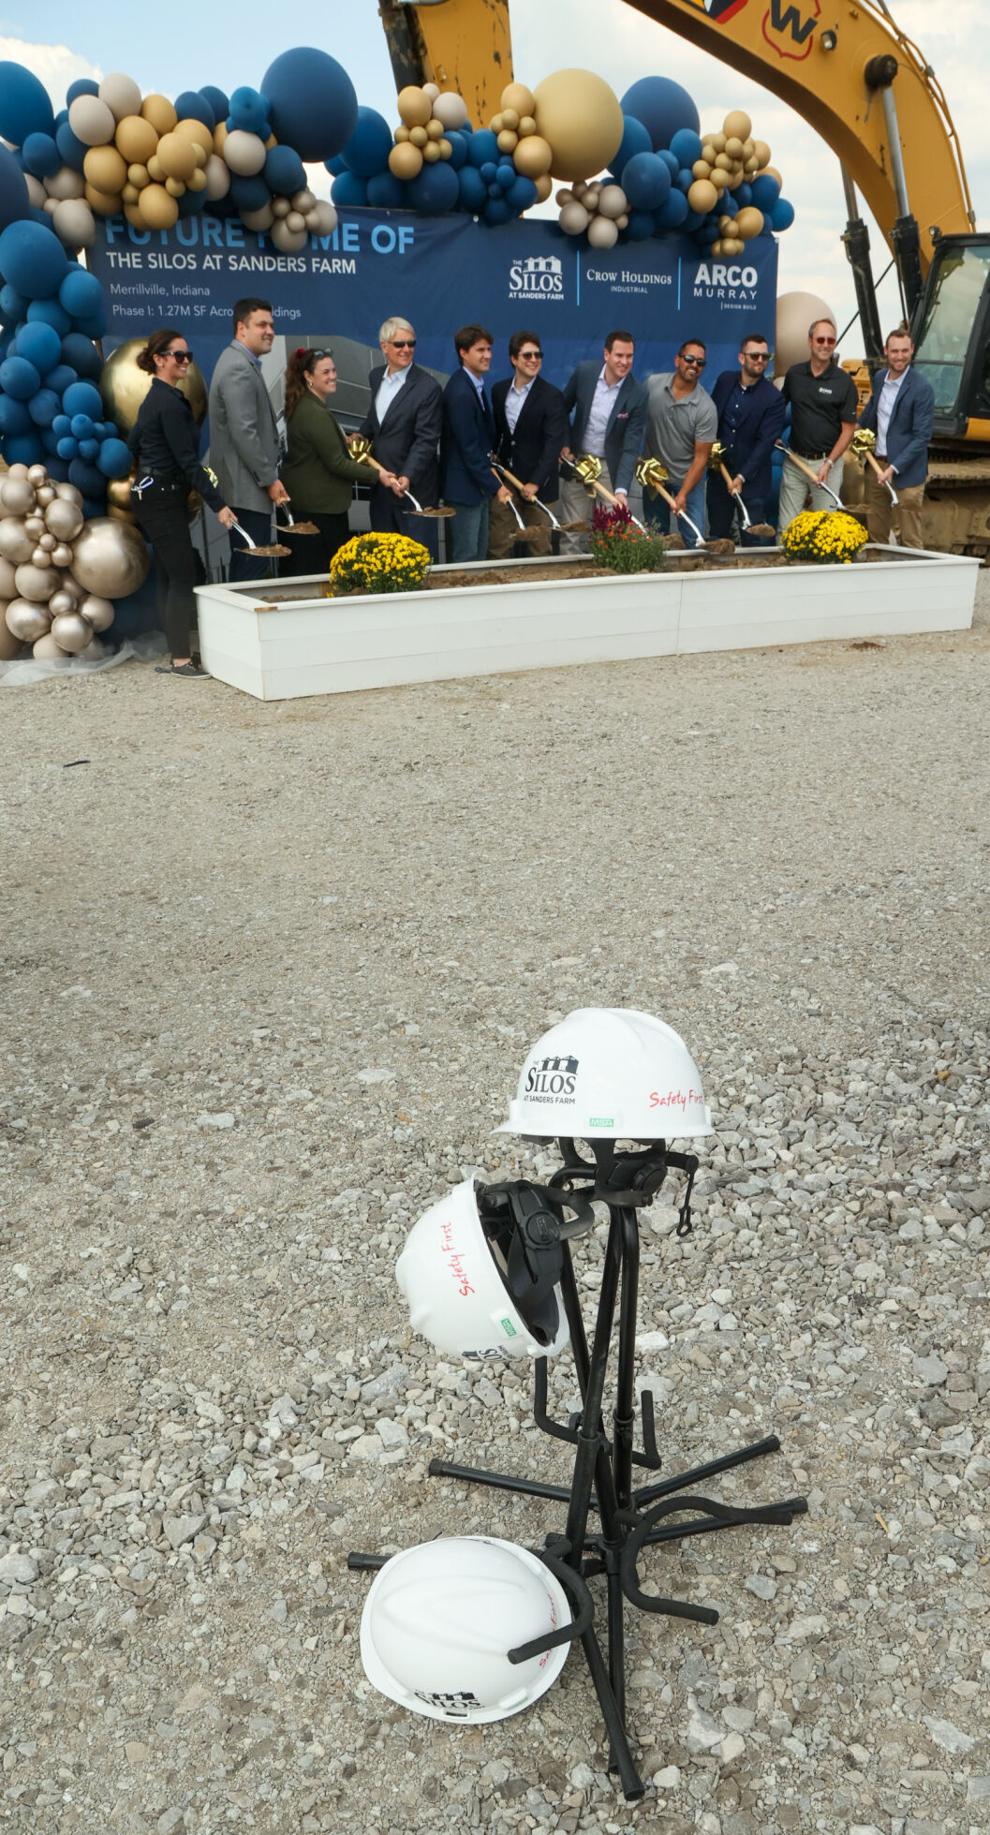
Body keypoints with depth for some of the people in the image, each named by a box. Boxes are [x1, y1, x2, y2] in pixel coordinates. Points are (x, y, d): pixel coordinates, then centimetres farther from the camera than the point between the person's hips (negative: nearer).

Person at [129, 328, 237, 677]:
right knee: (183, 577, -9)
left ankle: (176, 656, 12)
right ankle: (181, 660, -8)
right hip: (164, 498, -10)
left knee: (168, 578, 9)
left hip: (151, 495, 10)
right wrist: (218, 505, -22)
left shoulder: (155, 398, 14)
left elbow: (133, 445, 22)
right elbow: (188, 460, -20)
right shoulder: (170, 403, -15)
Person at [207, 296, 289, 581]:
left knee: (246, 564, 14)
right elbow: (244, 432, -22)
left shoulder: (240, 362, 18)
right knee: (252, 568, -10)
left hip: (245, 485, 11)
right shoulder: (239, 368, -15)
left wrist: (269, 475, 19)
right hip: (248, 486, -11)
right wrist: (270, 479, -17)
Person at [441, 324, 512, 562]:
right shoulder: (460, 392, -20)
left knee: (480, 555, 15)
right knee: (466, 559, -2)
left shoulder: (476, 383, 10)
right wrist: (495, 486, -20)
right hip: (464, 488, -10)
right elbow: (469, 449, -22)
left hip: (478, 485, 10)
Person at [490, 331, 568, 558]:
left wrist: (535, 482, -24)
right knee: (498, 547, 7)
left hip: (538, 485, -4)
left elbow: (554, 443, -17)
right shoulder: (499, 390, 6)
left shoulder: (551, 396, -10)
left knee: (538, 548, 4)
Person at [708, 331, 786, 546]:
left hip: (752, 478, -5)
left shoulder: (774, 398, -12)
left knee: (754, 540, -2)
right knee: (716, 535, 14)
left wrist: (743, 477, -23)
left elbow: (765, 442, -16)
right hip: (719, 471, 5)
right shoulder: (725, 380, 3)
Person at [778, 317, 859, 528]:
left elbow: (848, 429, -5)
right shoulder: (794, 374, 4)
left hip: (827, 462, -3)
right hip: (794, 460, 3)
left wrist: (828, 463, -14)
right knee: (786, 526, 4)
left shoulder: (844, 382, -5)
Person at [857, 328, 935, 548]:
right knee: (875, 533, 17)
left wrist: (894, 468, -21)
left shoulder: (922, 388, -15)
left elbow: (922, 437, -17)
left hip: (905, 472, -7)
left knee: (909, 538, 0)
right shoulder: (879, 378, 5)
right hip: (876, 464, 7)